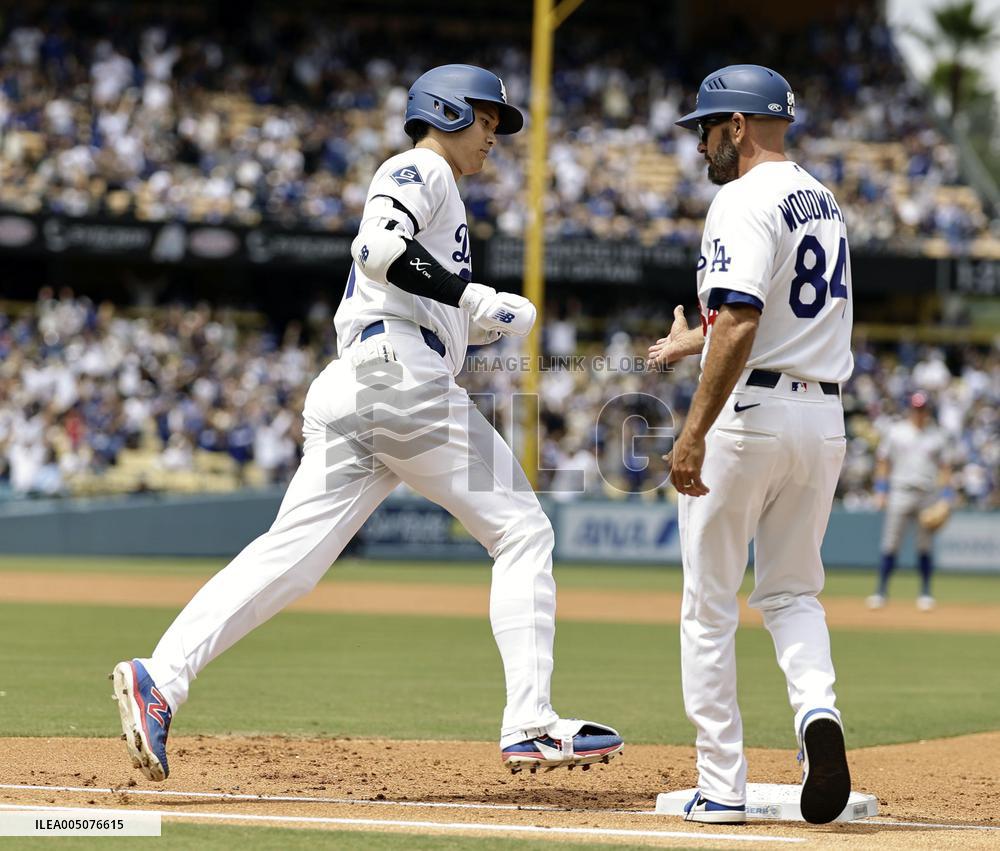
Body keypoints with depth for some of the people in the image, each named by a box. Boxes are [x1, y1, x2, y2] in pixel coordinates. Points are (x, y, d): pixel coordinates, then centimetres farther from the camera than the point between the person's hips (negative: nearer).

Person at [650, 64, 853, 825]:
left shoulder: (745, 201, -12)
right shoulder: (825, 204, 15)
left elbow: (740, 325, -23)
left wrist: (694, 433, -24)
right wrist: (695, 342, 35)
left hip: (745, 414, -7)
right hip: (824, 417, 7)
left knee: (710, 606, 4)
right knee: (792, 592, 17)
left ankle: (722, 787, 4)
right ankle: (817, 709, -12)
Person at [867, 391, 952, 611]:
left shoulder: (936, 435, 10)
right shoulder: (896, 432, 6)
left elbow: (945, 468, 12)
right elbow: (883, 462, 8)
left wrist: (946, 498, 2)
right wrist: (880, 491, -1)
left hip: (928, 495, 1)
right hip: (900, 492, -1)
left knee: (925, 547, 2)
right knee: (890, 544, -6)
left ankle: (925, 593, 11)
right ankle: (881, 591, -1)